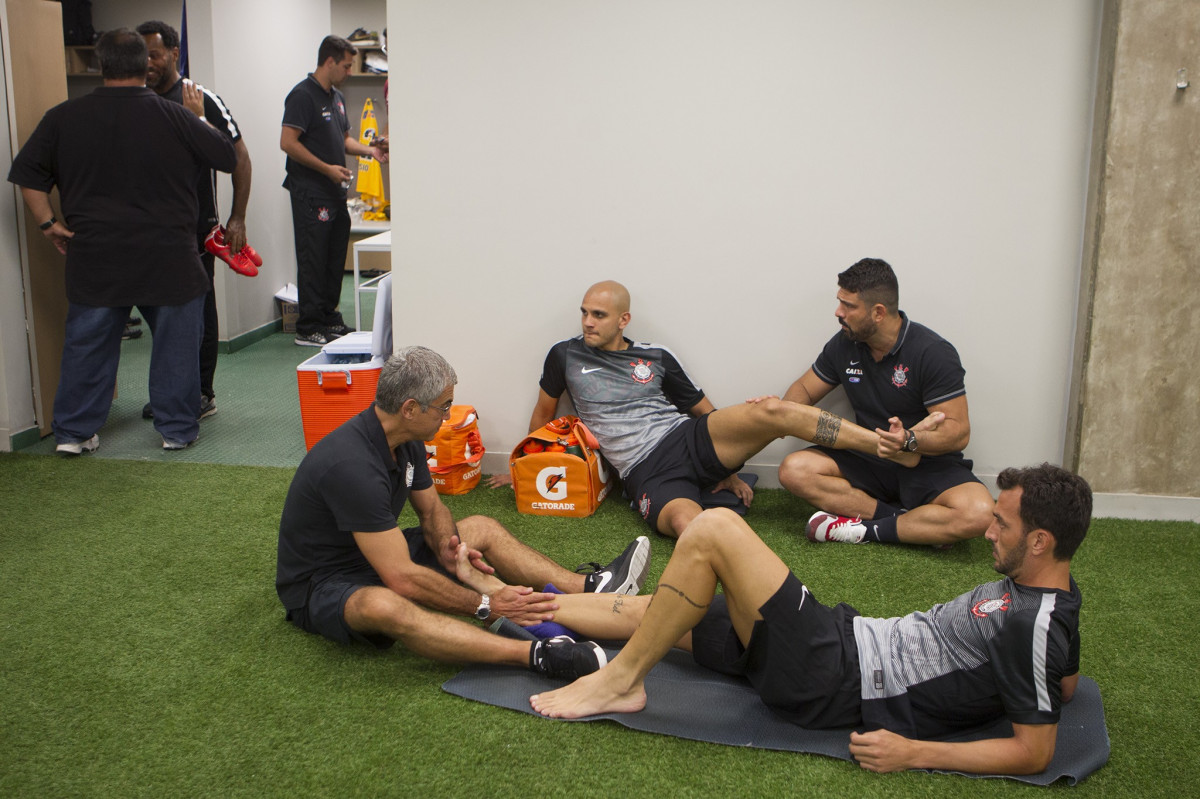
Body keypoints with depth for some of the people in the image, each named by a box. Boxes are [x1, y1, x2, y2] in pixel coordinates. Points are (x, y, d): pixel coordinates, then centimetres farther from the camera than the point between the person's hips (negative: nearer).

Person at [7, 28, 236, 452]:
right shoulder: (174, 117, -6)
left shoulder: (64, 117, 1)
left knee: (87, 345, 13)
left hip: (95, 258, 2)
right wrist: (199, 116, 17)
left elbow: (27, 174, 2)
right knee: (175, 344, 10)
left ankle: (73, 431, 19)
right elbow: (228, 157, 4)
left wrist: (48, 222, 8)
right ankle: (177, 428, 16)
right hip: (167, 258, -2)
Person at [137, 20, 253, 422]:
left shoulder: (202, 101, -6)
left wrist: (237, 219, -12)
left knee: (198, 311, 1)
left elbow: (239, 156, -6)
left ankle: (202, 393, 11)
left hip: (194, 227, -5)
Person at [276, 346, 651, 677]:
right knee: (384, 607, -42)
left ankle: (589, 588, 0)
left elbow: (431, 509, 10)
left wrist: (446, 546, -12)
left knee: (482, 529, 9)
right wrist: (485, 605, -28)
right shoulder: (352, 466, -34)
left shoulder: (405, 441, -5)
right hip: (320, 585, -10)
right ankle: (537, 654, -52)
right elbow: (402, 579, -35)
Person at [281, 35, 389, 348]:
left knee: (335, 260, 13)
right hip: (311, 195, -9)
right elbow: (288, 143, -18)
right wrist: (327, 168, -18)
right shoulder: (303, 95, -12)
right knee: (312, 262, -5)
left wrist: (369, 150, 7)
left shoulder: (336, 97, 16)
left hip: (336, 192, 9)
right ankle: (307, 328, 1)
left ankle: (330, 319, 23)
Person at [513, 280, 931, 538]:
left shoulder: (656, 357, 13)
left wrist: (727, 471, 12)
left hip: (691, 440, 2)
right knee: (689, 525, -39)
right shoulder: (566, 356, 10)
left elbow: (705, 411, 19)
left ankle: (894, 446, -22)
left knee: (771, 410, -25)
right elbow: (544, 414, 26)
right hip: (650, 474, -2)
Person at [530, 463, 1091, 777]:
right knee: (650, 612, 10)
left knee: (713, 528, -18)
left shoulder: (1031, 624, -19)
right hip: (847, 636, 9)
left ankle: (622, 680, -8)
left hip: (828, 682, -9)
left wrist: (914, 753, -19)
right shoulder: (1052, 595, 7)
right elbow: (1065, 687, 23)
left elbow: (1035, 753, -20)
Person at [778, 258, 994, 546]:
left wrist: (910, 440, -38)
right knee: (793, 469, -22)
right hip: (868, 460, 5)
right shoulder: (844, 344, 1)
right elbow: (804, 389, 12)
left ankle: (866, 530, -22)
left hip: (928, 465, -4)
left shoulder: (933, 352, -15)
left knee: (979, 513, -35)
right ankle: (912, 523, -20)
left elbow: (959, 431, -18)